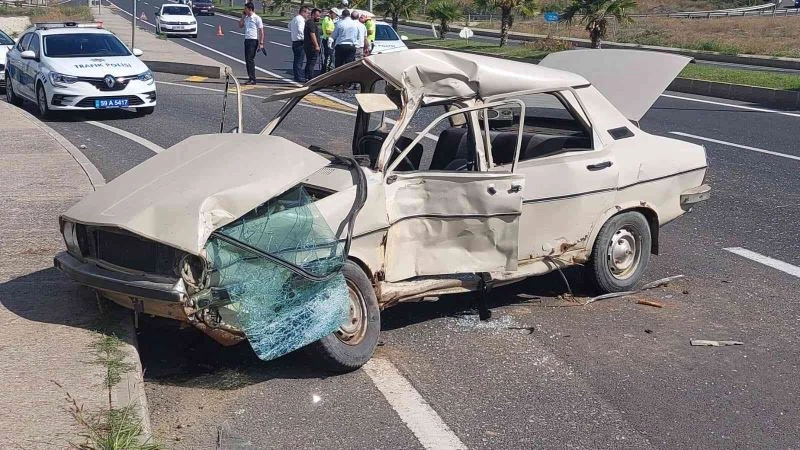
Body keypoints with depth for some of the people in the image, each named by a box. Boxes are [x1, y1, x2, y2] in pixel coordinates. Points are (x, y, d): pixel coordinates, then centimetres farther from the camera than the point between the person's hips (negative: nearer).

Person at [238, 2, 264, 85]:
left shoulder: (257, 18, -9)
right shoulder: (246, 18, 13)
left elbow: (261, 31, -11)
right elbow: (240, 26, 22)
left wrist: (261, 43, -16)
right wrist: (243, 17, 9)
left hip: (253, 41, -8)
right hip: (247, 40, 8)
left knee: (250, 59, -12)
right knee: (247, 60, 8)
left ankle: (252, 79, -11)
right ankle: (250, 78, 13)